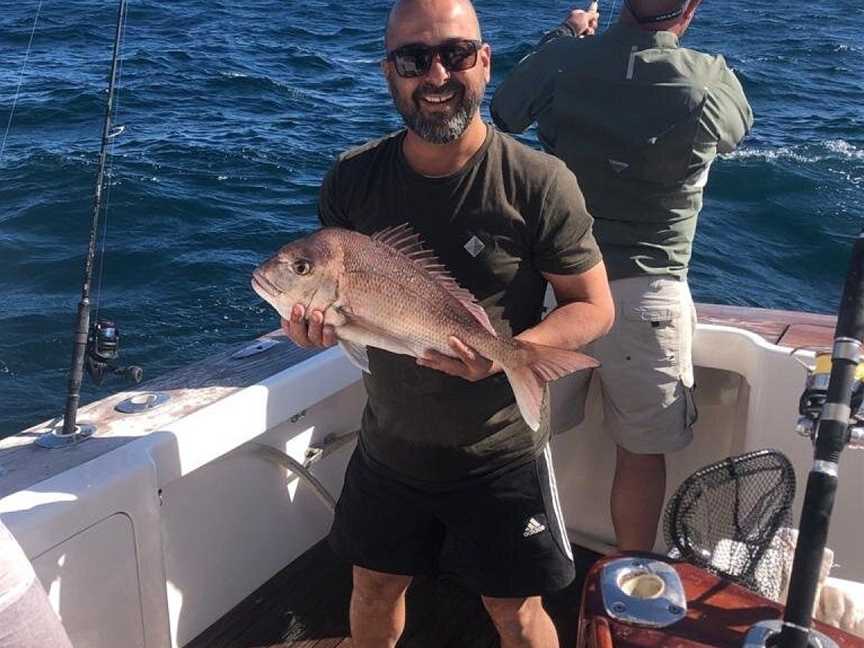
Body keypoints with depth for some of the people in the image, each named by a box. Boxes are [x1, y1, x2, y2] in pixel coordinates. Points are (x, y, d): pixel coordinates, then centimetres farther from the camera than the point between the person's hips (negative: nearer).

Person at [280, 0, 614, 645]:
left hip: (500, 452, -3)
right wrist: (316, 321, -17)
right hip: (389, 443, 4)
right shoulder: (353, 178, -7)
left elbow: (594, 307, -11)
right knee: (374, 588, 24)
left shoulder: (538, 181, -17)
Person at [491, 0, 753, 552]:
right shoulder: (711, 83, -12)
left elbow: (504, 112, 14)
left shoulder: (561, 59, -7)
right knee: (642, 452, 13)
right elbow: (737, 128, 13)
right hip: (643, 294, -3)